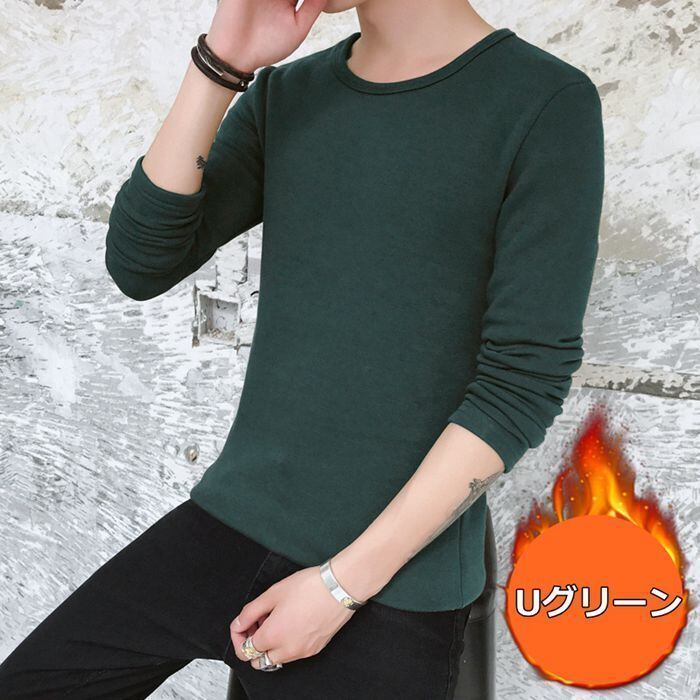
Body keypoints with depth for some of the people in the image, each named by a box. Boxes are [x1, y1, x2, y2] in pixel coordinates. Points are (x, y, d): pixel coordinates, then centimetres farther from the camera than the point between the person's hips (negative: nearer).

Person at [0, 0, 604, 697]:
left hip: (392, 581, -4)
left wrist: (344, 581, -14)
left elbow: (526, 376, -14)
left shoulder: (546, 101, -9)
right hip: (226, 526, 5)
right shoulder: (282, 96, 7)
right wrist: (221, 65, -12)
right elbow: (140, 265, -1)